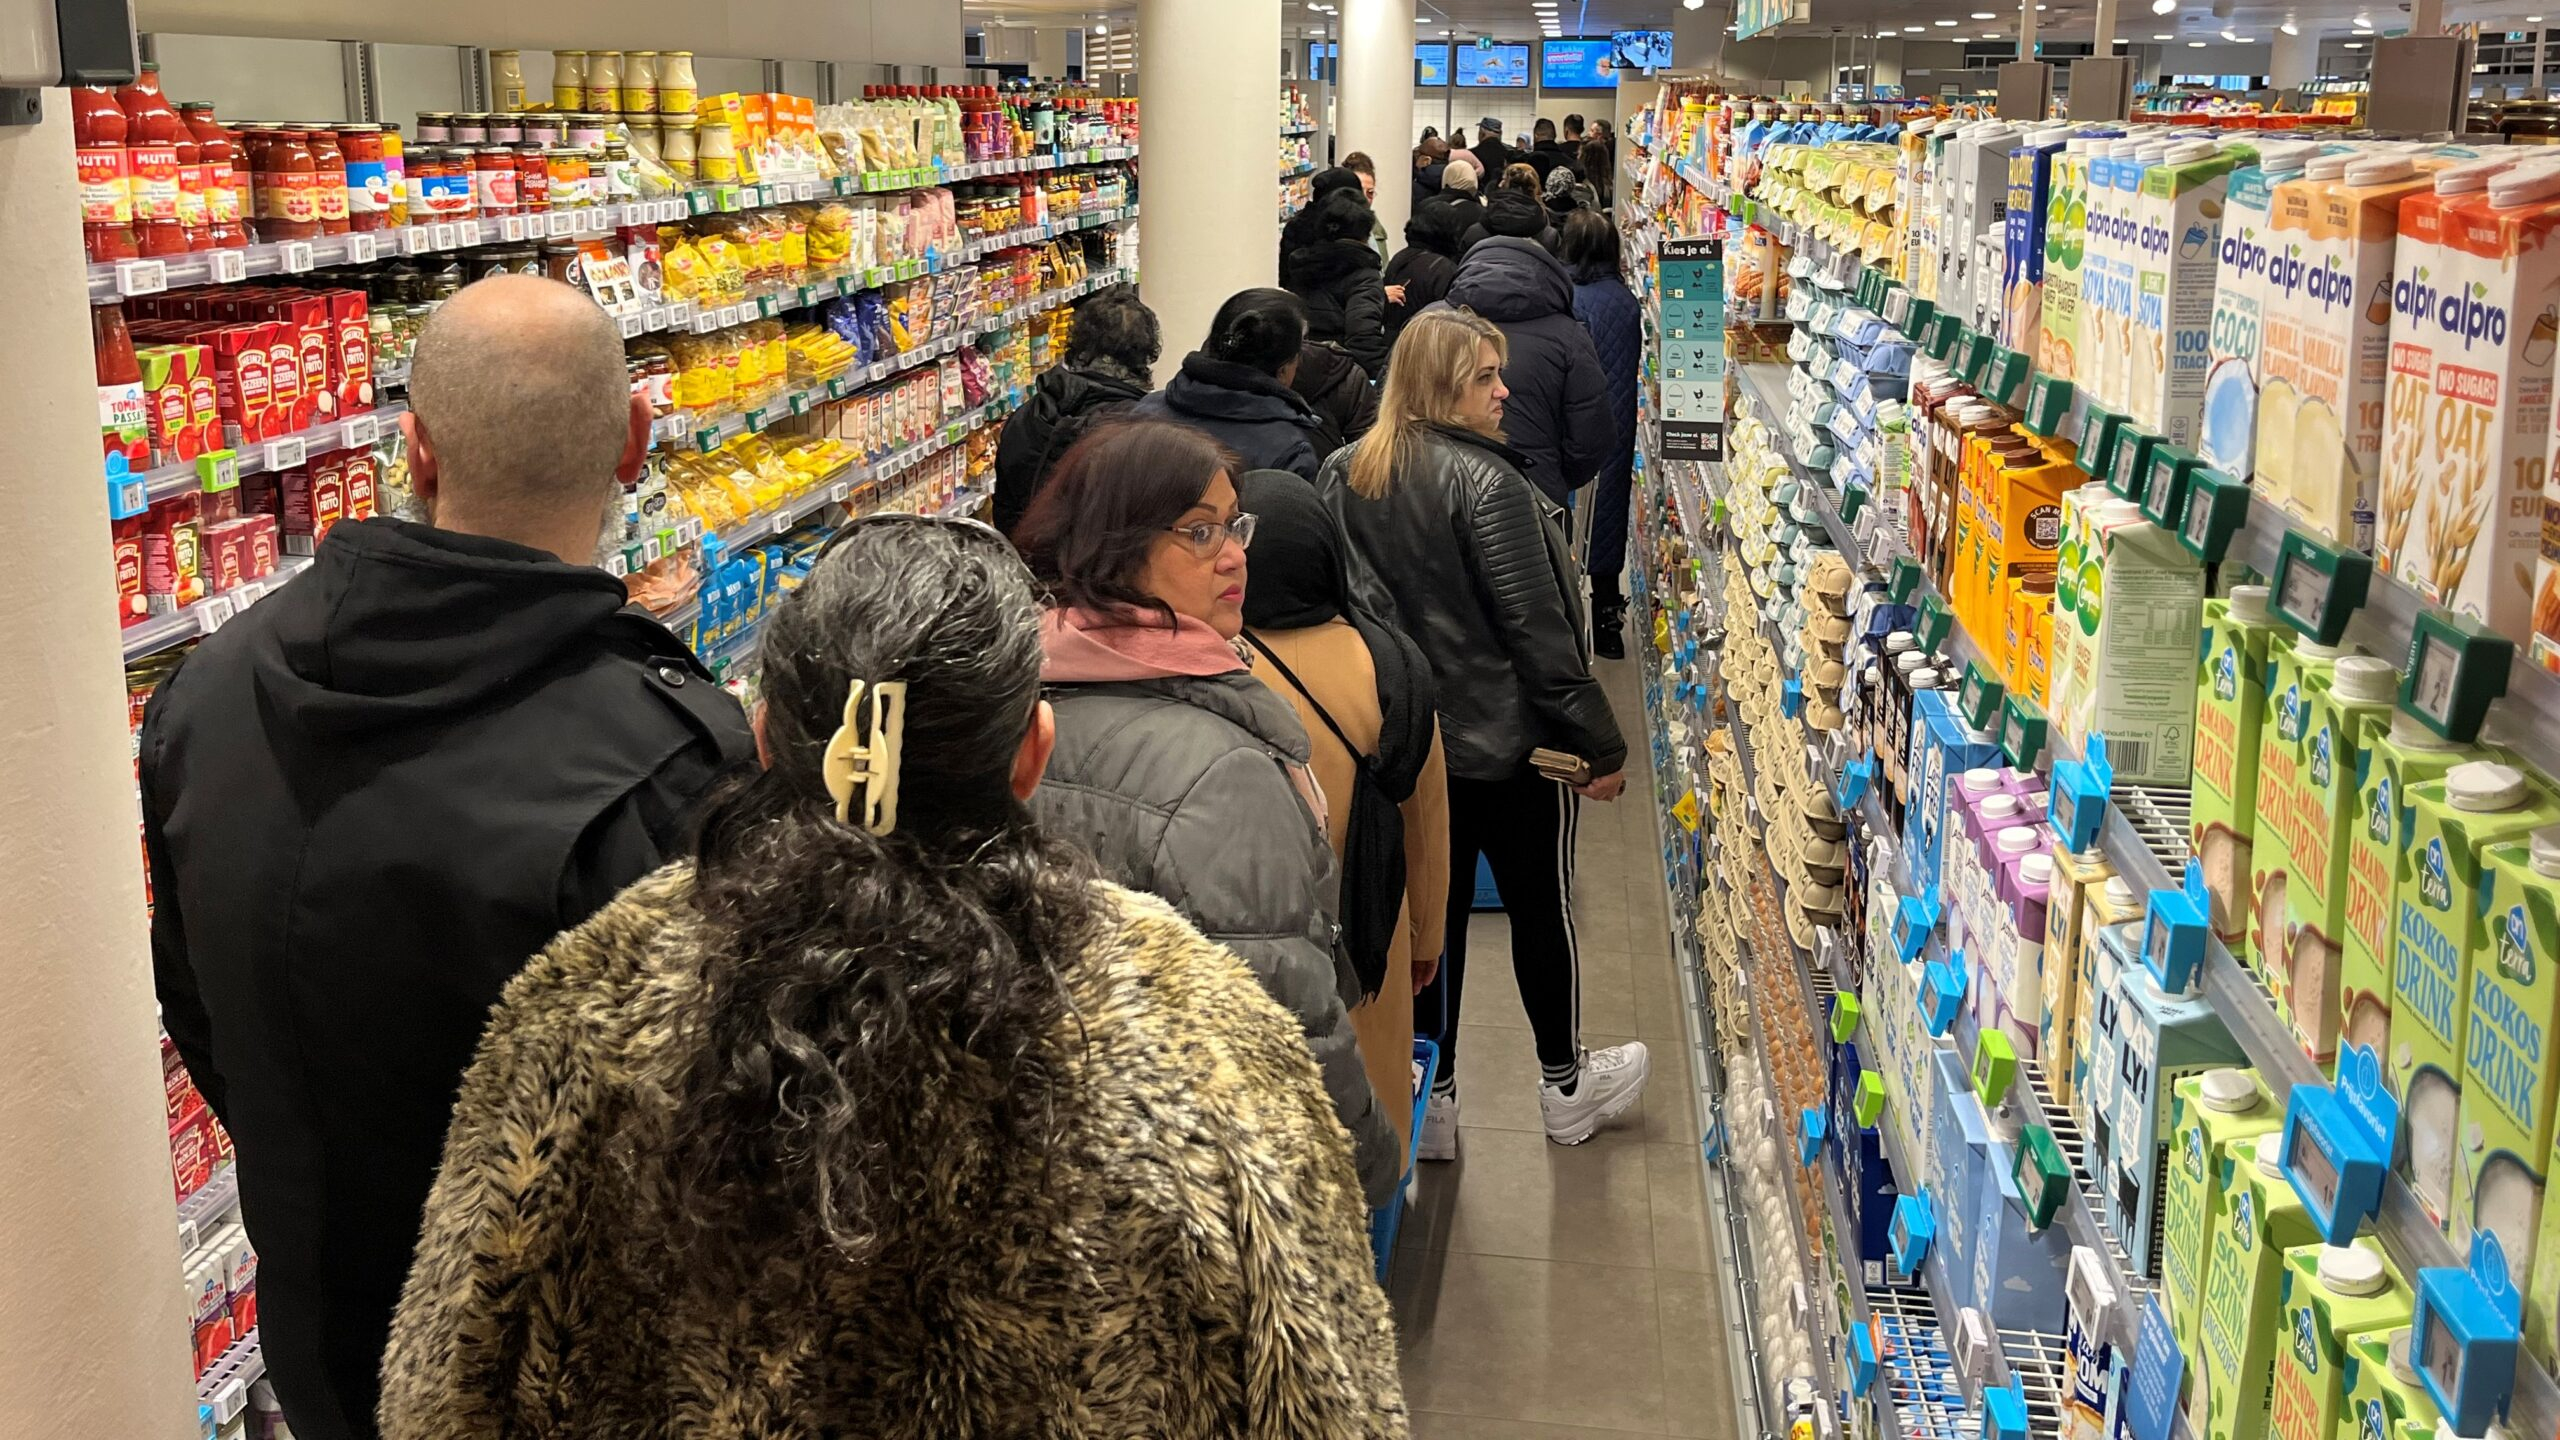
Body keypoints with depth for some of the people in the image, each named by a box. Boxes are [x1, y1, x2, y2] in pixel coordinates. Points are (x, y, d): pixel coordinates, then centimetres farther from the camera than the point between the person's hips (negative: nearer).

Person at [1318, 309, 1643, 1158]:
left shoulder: (1343, 476, -1)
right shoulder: (1486, 483, -22)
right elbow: (1537, 629, -20)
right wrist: (1600, 742, -11)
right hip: (1506, 741, -5)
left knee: (1432, 911, 14)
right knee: (1541, 907, 13)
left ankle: (1431, 1102, 21)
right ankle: (1565, 1088, 31)